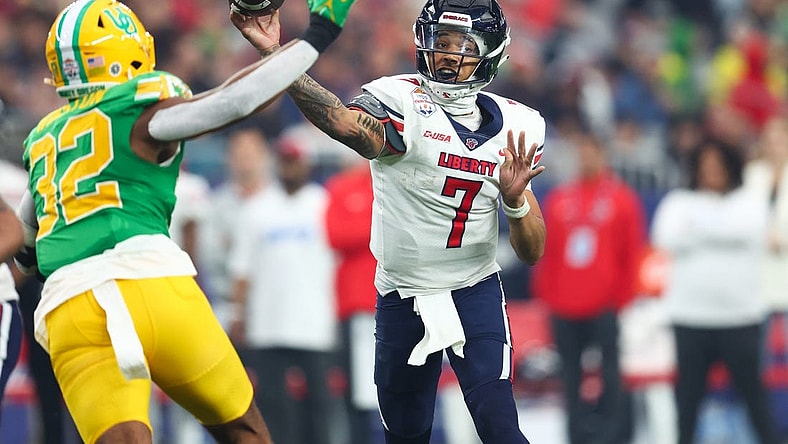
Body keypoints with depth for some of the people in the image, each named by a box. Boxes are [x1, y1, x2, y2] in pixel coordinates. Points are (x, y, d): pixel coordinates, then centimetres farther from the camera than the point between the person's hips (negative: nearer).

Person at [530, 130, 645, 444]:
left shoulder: (621, 199, 2)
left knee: (610, 370, -4)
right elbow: (546, 253, 12)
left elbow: (632, 252, 1)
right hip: (564, 307, 4)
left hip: (604, 308, -4)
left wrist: (622, 297, -3)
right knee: (571, 376, 5)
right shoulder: (558, 200, 11)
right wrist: (547, 296, 7)